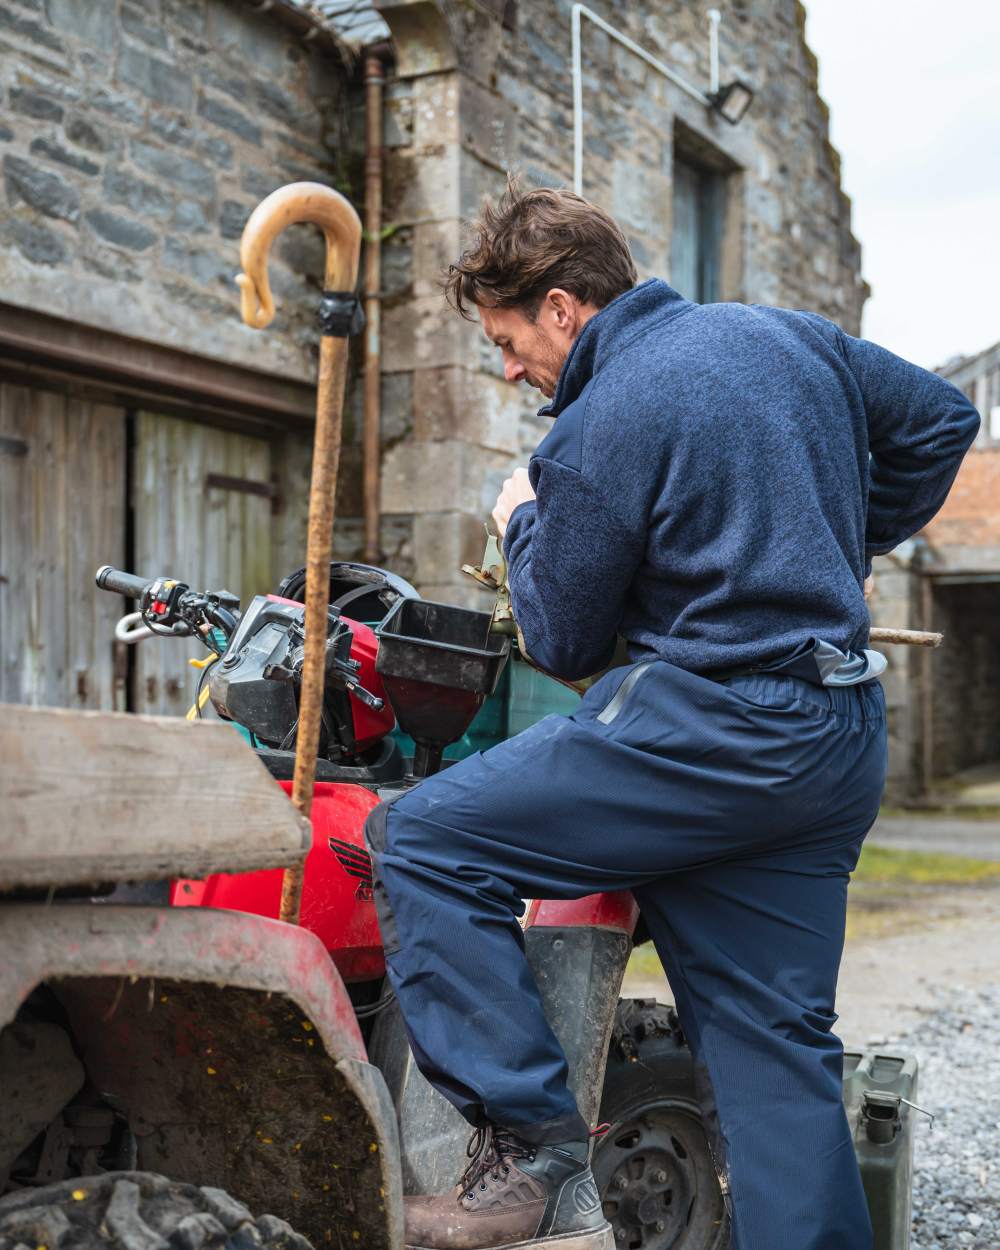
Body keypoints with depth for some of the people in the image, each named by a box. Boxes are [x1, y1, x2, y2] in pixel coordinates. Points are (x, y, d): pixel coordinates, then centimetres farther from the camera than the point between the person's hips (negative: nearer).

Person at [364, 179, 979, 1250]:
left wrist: (521, 521, 14)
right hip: (848, 739, 9)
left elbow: (563, 644, -3)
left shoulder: (598, 431, -11)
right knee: (776, 1041, 13)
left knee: (417, 842, -6)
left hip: (714, 731, -9)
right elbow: (941, 420, 24)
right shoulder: (786, 334, 12)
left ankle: (535, 1154, -7)